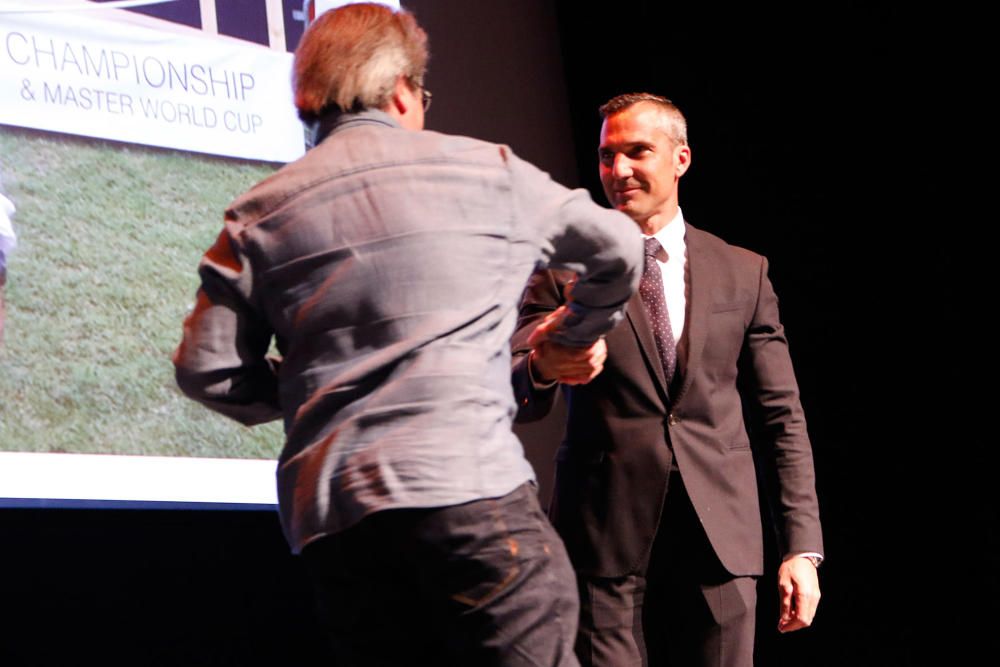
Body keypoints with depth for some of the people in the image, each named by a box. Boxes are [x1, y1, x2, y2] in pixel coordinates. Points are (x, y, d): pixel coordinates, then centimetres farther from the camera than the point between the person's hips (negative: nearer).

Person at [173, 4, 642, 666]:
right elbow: (618, 247, 23)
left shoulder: (261, 216, 13)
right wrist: (575, 332, 42)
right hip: (470, 487, -4)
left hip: (330, 516, 4)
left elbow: (207, 367, 8)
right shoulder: (486, 171, 10)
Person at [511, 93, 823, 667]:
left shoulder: (744, 274, 11)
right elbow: (521, 403, -2)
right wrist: (541, 369, -27)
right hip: (605, 538, -1)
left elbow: (783, 417, 10)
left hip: (720, 537, 2)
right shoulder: (564, 270, 6)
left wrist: (803, 548, 2)